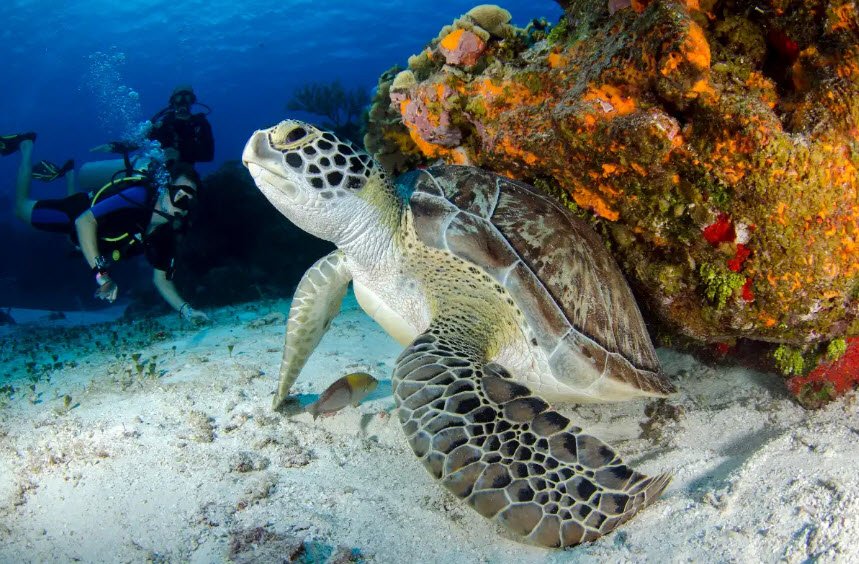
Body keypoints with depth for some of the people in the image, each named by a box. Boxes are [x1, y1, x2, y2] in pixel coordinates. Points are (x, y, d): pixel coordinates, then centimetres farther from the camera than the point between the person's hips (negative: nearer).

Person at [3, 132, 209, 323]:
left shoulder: (165, 236, -26)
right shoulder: (139, 196, -45)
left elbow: (161, 279, -17)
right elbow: (84, 222, -46)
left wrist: (186, 310, -34)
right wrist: (101, 273, -53)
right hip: (77, 212, -5)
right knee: (21, 207, 21)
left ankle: (68, 172, 54)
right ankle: (26, 144, 34)